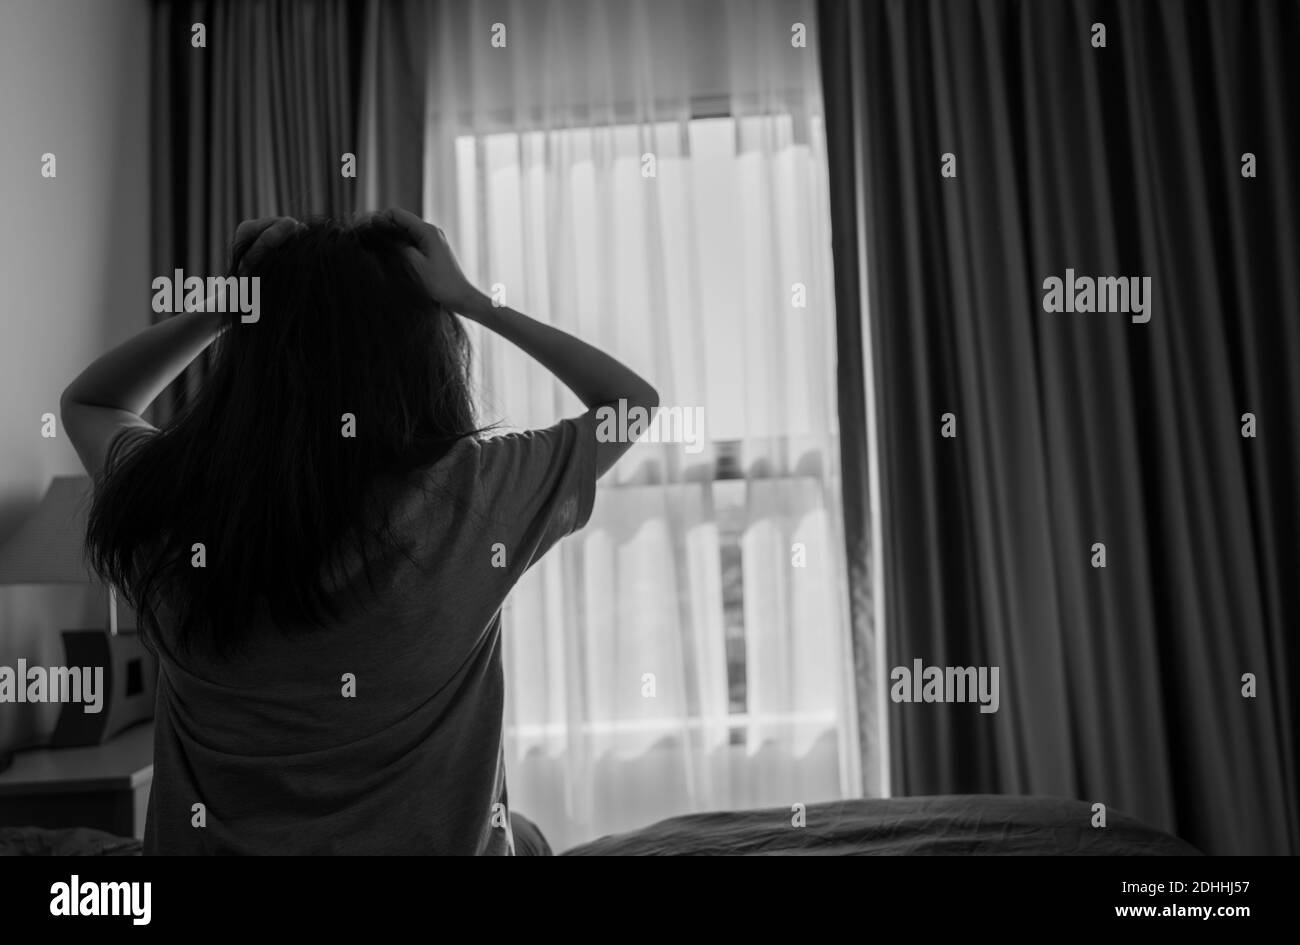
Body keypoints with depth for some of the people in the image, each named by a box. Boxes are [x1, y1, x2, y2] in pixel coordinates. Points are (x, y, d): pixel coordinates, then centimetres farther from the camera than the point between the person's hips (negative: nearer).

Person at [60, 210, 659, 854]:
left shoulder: (165, 498, -14)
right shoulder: (471, 492, -22)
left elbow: (86, 403, 11)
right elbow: (635, 402, -4)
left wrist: (223, 304, -2)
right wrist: (468, 300, -5)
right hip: (431, 837, -2)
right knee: (524, 836, 29)